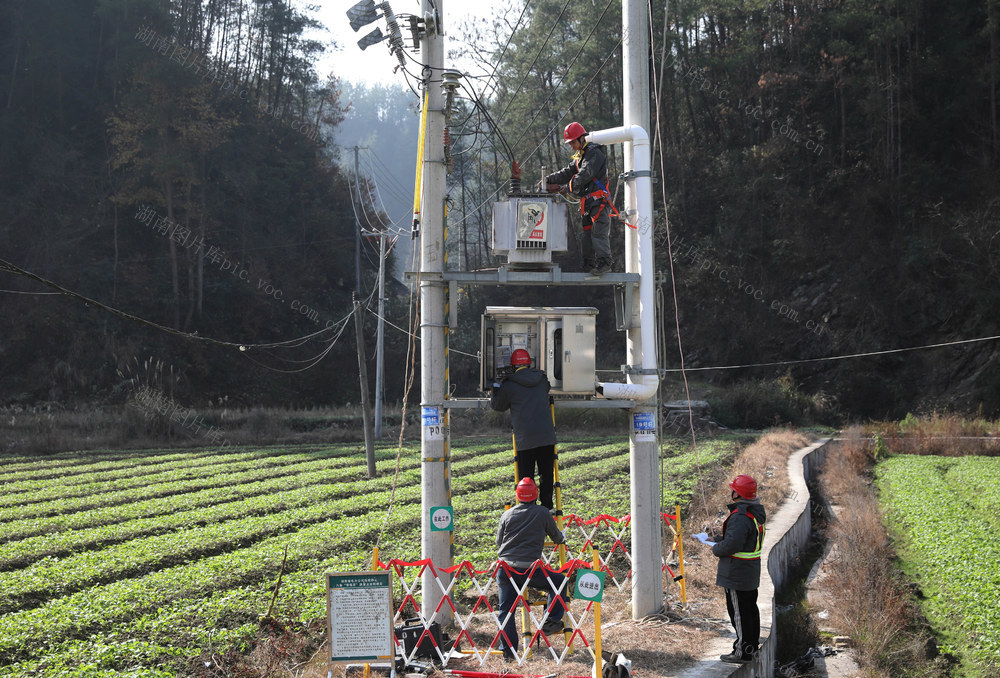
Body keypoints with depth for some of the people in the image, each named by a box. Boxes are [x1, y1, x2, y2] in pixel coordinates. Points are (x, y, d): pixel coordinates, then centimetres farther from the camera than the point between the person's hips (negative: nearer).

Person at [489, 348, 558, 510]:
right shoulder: (542, 379, 9)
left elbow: (497, 405, 13)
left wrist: (495, 388, 30)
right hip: (547, 436, 3)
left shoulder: (509, 386, -2)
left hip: (525, 439, -3)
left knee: (526, 477, 3)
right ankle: (547, 506, 13)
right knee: (546, 473, 11)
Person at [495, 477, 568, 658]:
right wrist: (562, 540, 40)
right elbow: (556, 537, 16)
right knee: (559, 582, 18)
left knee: (506, 610, 12)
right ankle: (551, 621, 17)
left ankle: (507, 649, 11)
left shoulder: (507, 515, 10)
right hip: (528, 570, -3)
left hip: (504, 569, 3)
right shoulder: (542, 513, 3)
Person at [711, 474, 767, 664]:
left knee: (739, 611, -3)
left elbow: (731, 545, -28)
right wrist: (719, 540, 15)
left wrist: (716, 549, -8)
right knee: (750, 607, 19)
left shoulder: (740, 517, -24)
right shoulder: (756, 513, 9)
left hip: (737, 574, -10)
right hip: (751, 572, 10)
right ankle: (753, 644, 30)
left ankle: (742, 652, 1)